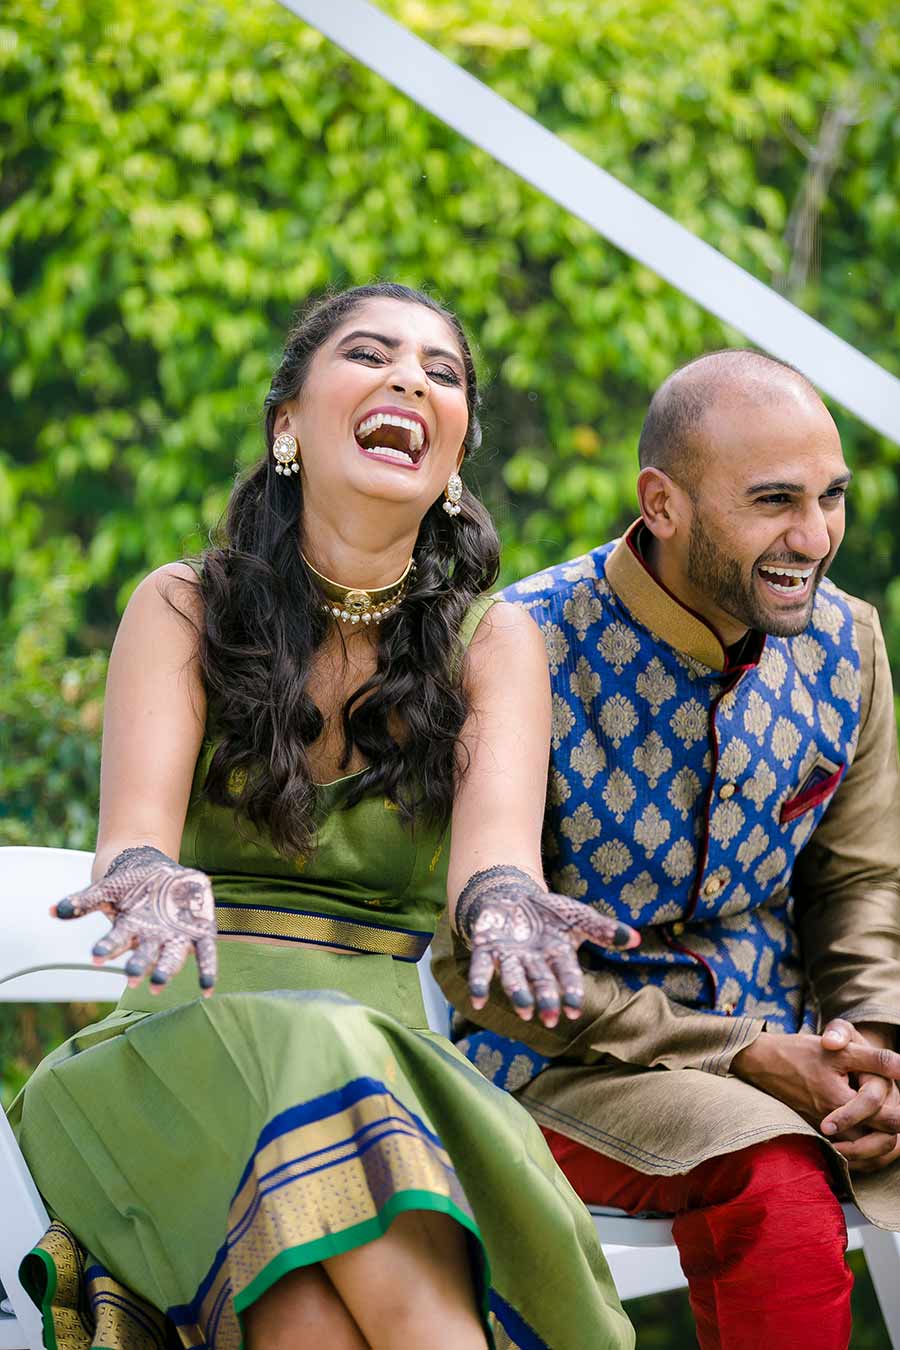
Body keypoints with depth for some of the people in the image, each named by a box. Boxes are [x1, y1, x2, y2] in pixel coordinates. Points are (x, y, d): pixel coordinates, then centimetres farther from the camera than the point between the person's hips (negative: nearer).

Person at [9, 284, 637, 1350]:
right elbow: (133, 826, -8)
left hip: (394, 1050, 0)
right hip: (182, 1052, 0)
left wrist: (504, 906, -36)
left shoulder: (493, 641, 10)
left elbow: (496, 833, -9)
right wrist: (148, 887, -35)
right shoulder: (182, 608, 8)